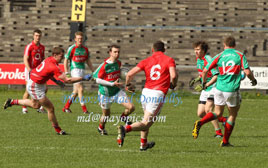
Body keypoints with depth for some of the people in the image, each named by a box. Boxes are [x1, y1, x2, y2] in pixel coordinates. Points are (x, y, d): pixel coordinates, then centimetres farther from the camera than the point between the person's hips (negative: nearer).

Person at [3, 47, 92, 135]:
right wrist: (83, 78, -29)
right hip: (34, 87, -10)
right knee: (50, 108, -3)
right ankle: (58, 130, 9)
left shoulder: (49, 60, -3)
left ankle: (13, 102, 39)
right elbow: (67, 80, -31)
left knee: (36, 105, 30)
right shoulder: (54, 67, -30)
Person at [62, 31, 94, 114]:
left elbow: (88, 61, 19)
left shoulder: (85, 49, 10)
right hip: (75, 69, -6)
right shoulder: (71, 49, -6)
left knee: (76, 91, 7)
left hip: (82, 70, 6)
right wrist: (66, 73, -9)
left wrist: (94, 71, 15)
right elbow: (66, 60, -3)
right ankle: (84, 108, -14)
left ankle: (66, 107, 17)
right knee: (80, 89, -15)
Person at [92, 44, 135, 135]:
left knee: (131, 107, -11)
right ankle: (101, 128, 43)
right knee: (106, 115, 10)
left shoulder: (118, 63, 0)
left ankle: (123, 117, 23)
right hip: (105, 93, -4)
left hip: (117, 91, 4)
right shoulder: (104, 65, -20)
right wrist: (112, 84, -23)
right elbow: (98, 80, -18)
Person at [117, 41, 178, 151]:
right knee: (146, 123, -7)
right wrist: (173, 85, 8)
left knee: (147, 120, 28)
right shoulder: (169, 60, 3)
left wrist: (127, 85, 19)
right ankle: (126, 129, -32)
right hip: (158, 93, -5)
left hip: (146, 92, 5)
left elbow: (130, 74, 0)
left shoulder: (147, 61, 10)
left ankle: (143, 144, 38)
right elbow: (173, 75, -14)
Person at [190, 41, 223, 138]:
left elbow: (216, 75, -27)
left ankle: (218, 132, -18)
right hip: (205, 90, 9)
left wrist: (205, 85, -32)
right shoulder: (198, 59, 9)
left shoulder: (208, 60, -20)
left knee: (208, 109, -24)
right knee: (200, 114, 5)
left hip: (213, 87, -9)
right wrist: (197, 79, 9)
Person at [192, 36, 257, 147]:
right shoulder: (240, 56, -2)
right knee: (233, 115, 15)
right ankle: (225, 141, 17)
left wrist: (204, 82, 20)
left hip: (219, 88, 3)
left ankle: (200, 123, -10)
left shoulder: (219, 57, 4)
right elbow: (247, 72, -10)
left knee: (218, 113, 18)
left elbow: (205, 71, 1)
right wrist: (253, 80, 10)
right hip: (232, 90, -3)